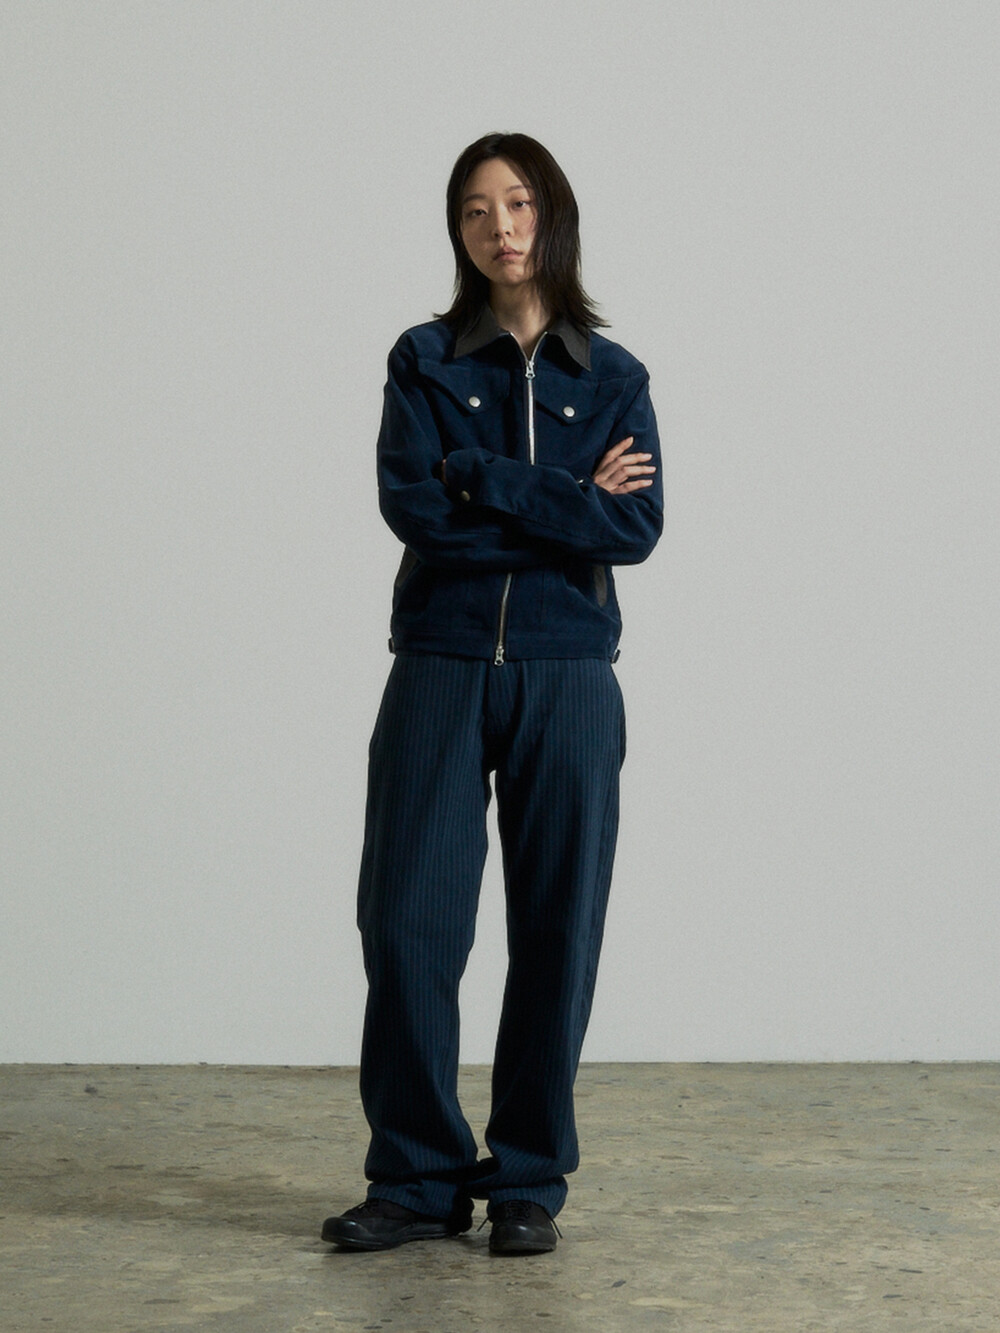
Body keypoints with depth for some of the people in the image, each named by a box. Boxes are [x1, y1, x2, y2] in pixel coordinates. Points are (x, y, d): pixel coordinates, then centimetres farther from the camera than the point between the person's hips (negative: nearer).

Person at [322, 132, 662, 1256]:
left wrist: (485, 482, -10)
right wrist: (570, 505, -8)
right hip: (442, 668, 0)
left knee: (556, 931, 2)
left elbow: (638, 530, -6)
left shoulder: (611, 377, 8)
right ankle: (418, 1178, 8)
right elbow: (410, 503, -9)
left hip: (566, 678, 1)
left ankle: (527, 1182, 14)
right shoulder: (425, 360, 6)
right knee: (407, 922, -4)